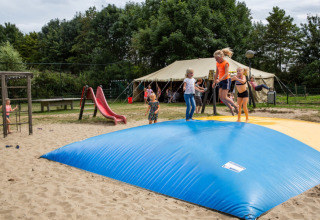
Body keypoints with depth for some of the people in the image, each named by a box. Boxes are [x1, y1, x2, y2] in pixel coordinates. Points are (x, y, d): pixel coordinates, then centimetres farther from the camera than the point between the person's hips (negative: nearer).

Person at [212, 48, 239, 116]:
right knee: (221, 97, 4)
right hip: (221, 81, 8)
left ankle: (236, 106, 9)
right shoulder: (218, 63, 7)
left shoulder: (226, 63, -15)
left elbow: (226, 74, -26)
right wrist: (214, 82, 18)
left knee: (224, 97, -10)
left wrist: (219, 80, -37)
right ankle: (231, 108, 18)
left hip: (226, 80, -8)